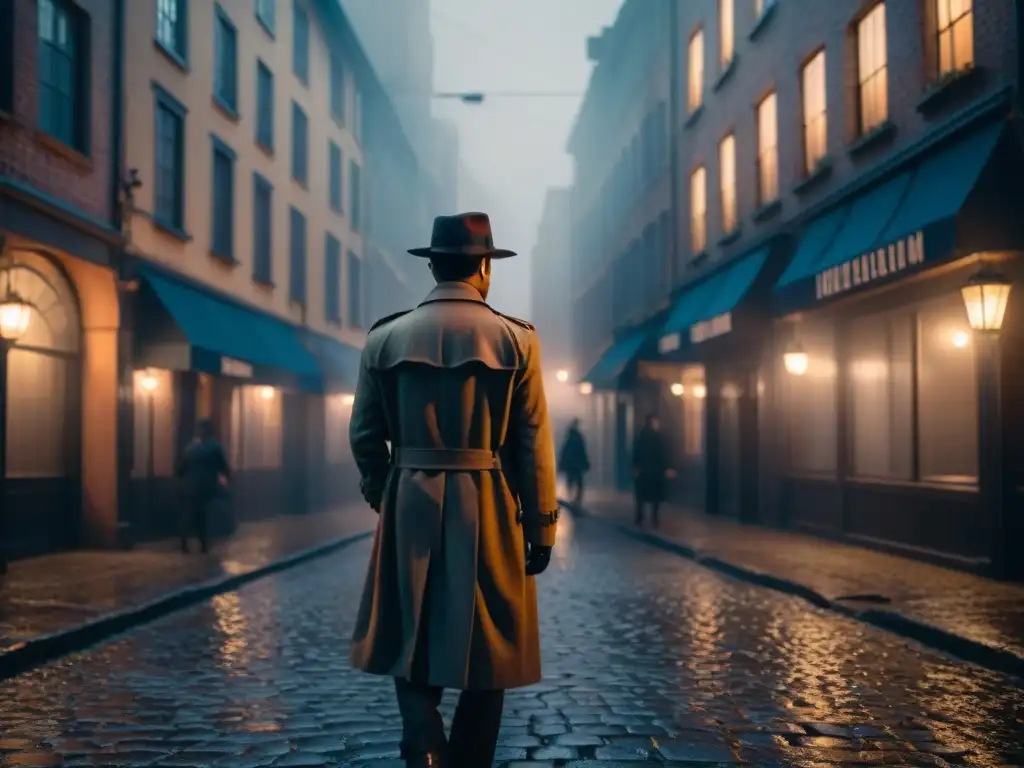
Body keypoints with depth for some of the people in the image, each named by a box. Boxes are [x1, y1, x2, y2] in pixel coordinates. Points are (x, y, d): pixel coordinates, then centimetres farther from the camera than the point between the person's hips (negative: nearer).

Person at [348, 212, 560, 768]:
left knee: (411, 641, 12)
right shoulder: (515, 339, -3)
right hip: (490, 510, -1)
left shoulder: (384, 338, 2)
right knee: (487, 653, 10)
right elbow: (533, 444, -3)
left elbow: (364, 436, 5)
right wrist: (541, 525, 4)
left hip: (409, 510, 2)